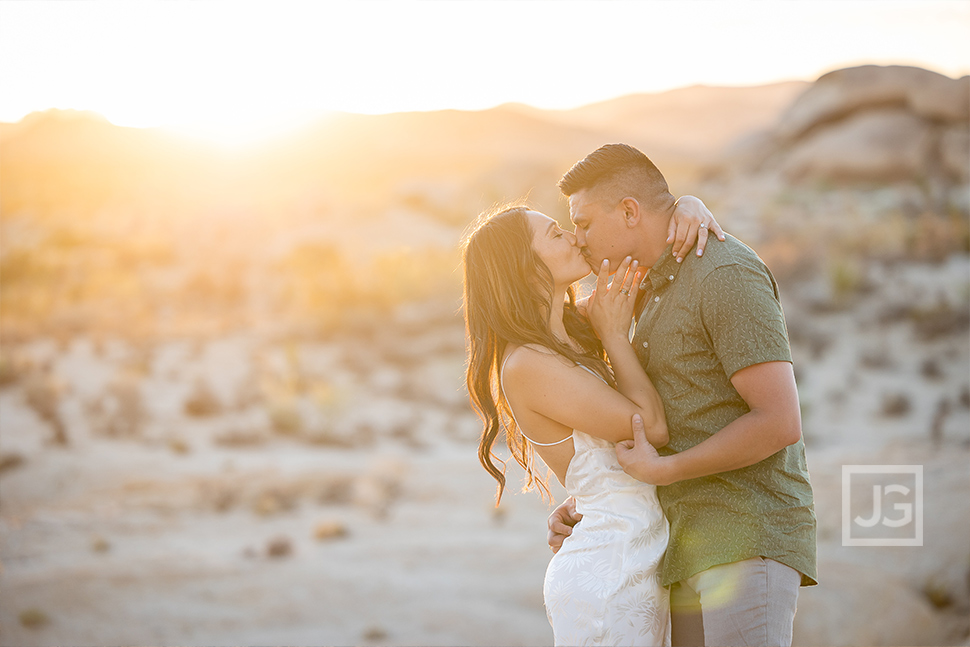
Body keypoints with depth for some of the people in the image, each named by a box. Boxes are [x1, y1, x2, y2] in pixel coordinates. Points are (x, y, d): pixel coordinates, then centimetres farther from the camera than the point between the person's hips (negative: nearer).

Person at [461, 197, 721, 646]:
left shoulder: (576, 328, 11)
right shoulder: (526, 365, -15)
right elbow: (651, 427, -16)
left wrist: (691, 210, -1)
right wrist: (615, 336, -5)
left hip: (637, 567, 9)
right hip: (604, 573, -9)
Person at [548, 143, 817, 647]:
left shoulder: (728, 273, -11)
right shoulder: (658, 292, 21)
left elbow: (779, 422, -19)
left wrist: (662, 472, -11)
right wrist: (586, 507, 13)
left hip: (747, 546, -9)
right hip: (695, 551, 9)